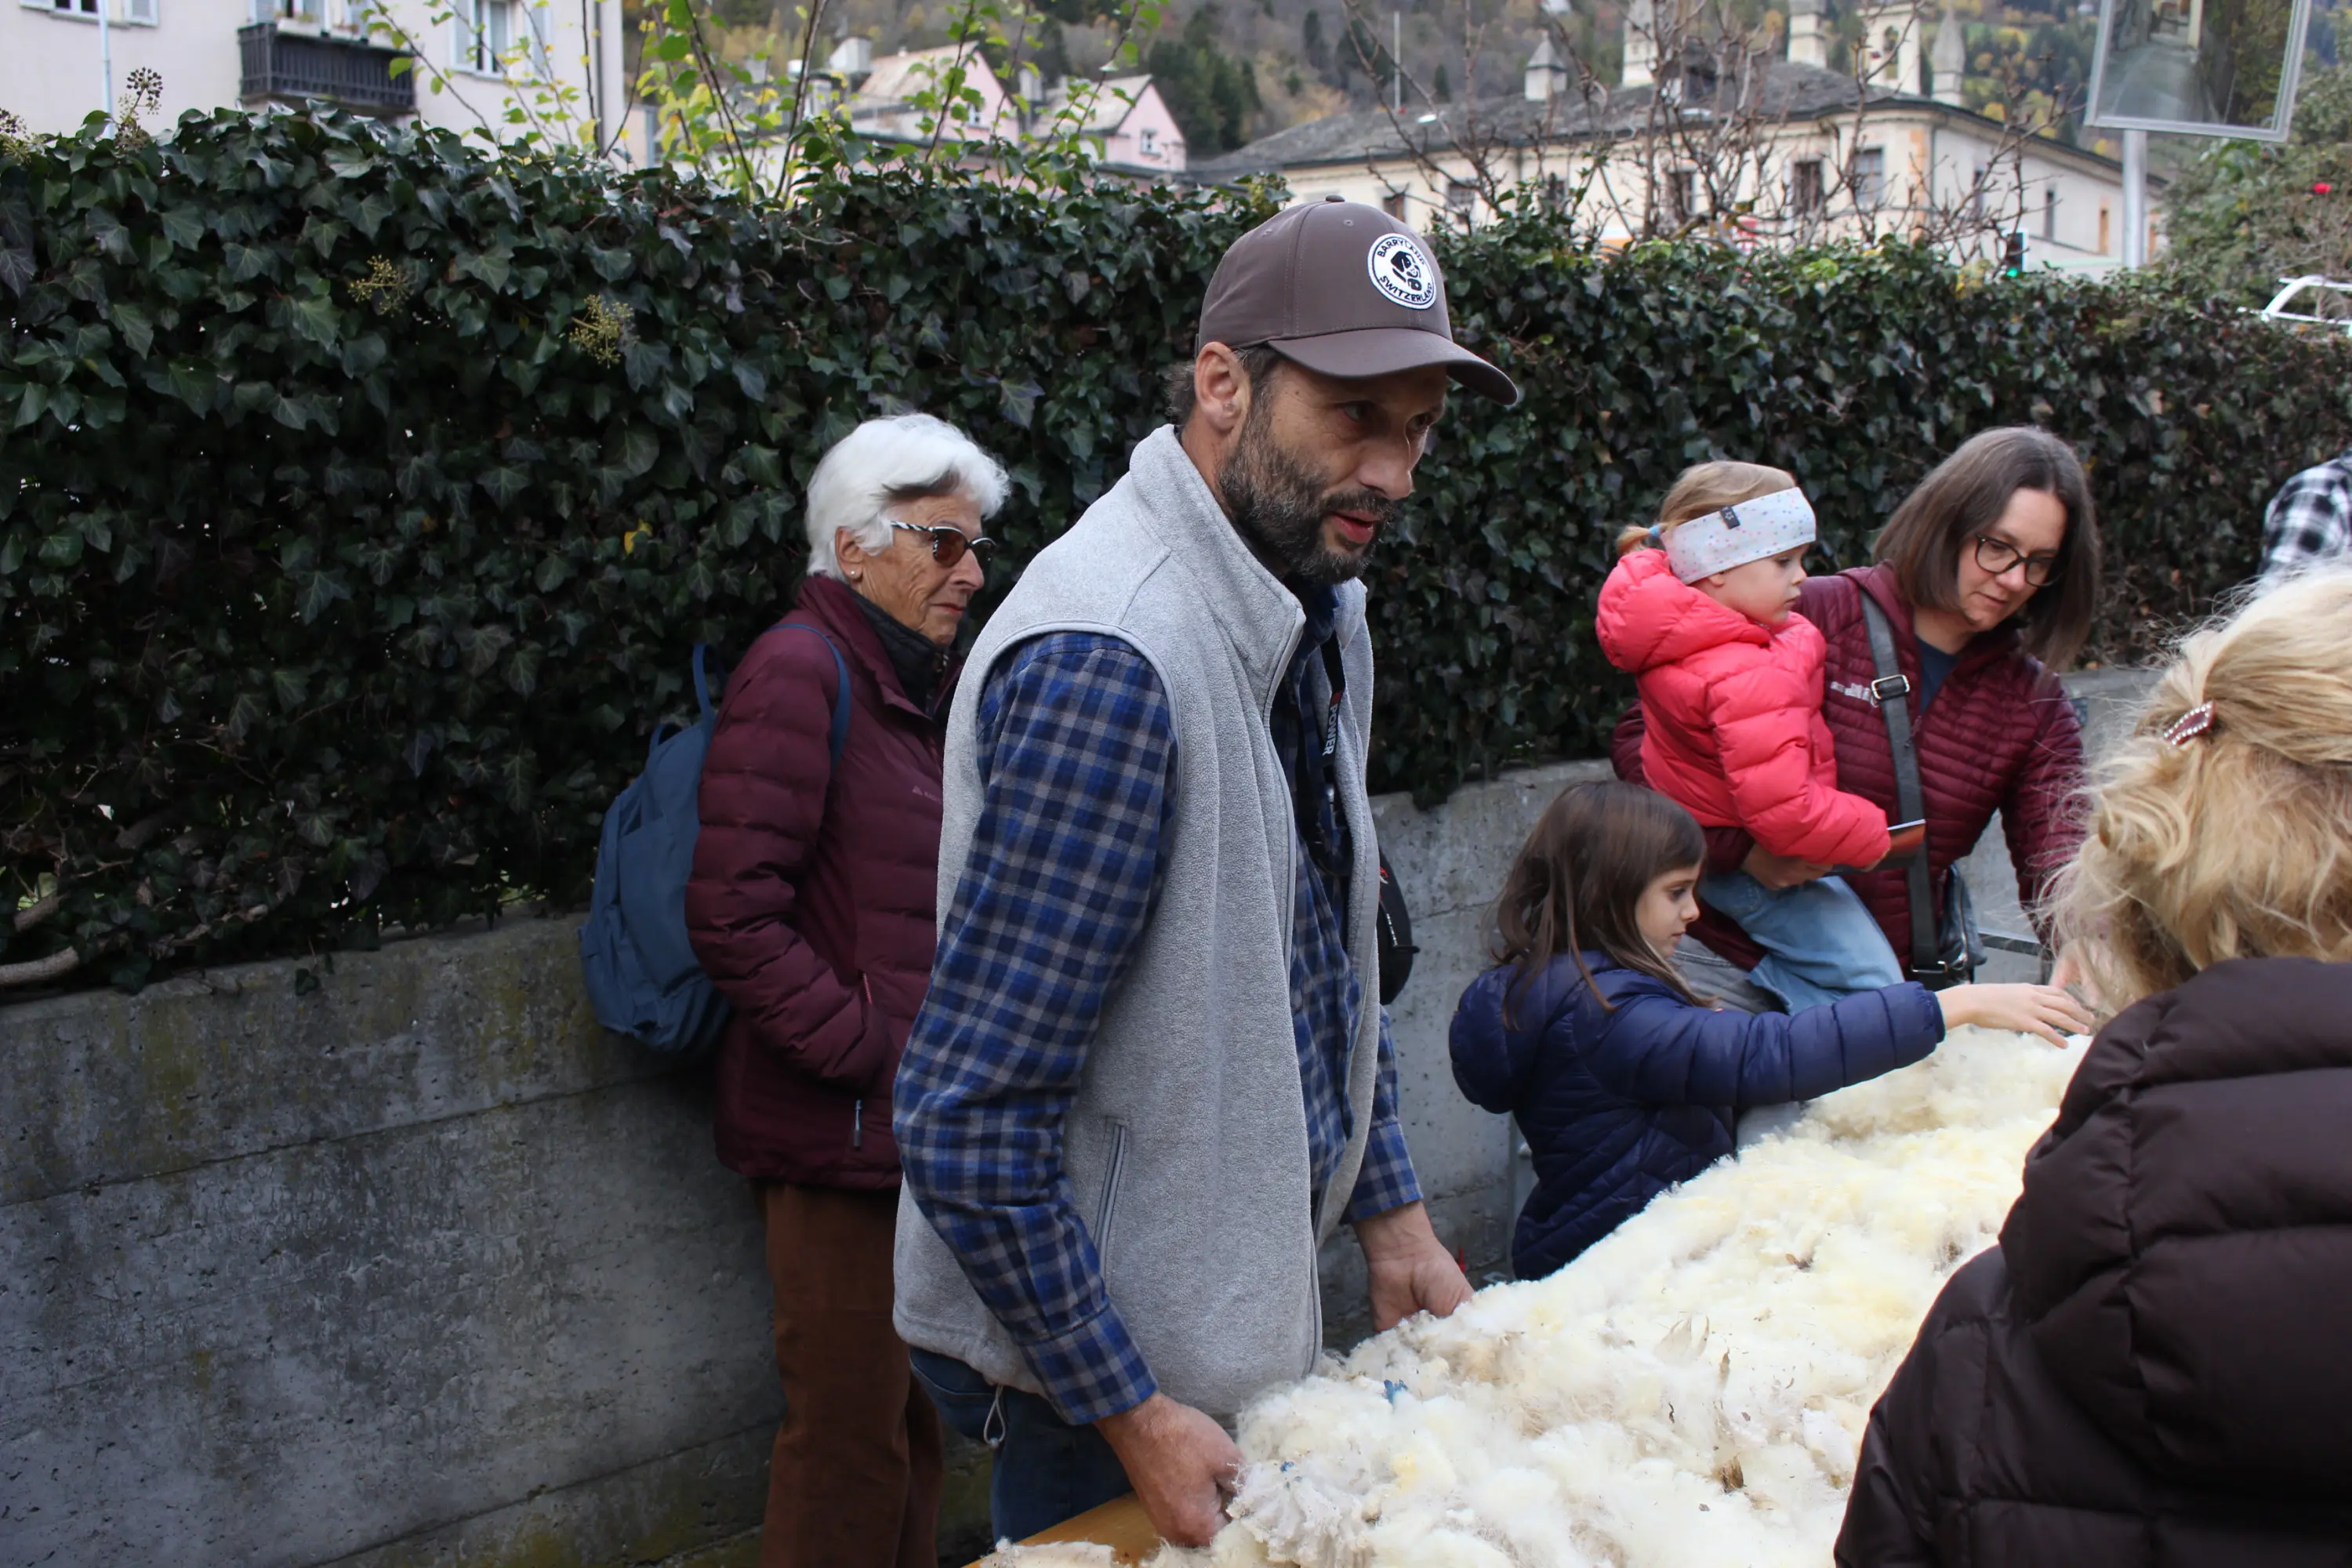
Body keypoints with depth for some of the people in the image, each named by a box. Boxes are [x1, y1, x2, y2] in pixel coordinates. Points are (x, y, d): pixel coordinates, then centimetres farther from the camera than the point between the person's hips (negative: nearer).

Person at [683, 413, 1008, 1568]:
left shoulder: (924, 681, 15)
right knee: (851, 1439, 3)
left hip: (916, 1127, 8)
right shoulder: (800, 671, -12)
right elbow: (735, 920, -18)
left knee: (914, 1425, 18)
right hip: (840, 1133, -8)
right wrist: (872, 1051, -18)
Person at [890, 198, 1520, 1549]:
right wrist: (1129, 1411, -20)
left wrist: (1390, 1210, 12)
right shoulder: (1108, 665, -28)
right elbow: (967, 1121, -27)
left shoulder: (1318, 611, 3)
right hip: (1104, 1357, -9)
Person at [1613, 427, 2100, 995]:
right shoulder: (1814, 617, -6)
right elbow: (1639, 739, -6)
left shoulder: (2033, 705, 11)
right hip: (1736, 957, -5)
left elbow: (2058, 860, 1)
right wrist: (1741, 844, -20)